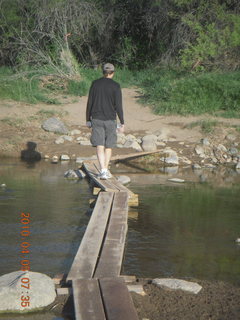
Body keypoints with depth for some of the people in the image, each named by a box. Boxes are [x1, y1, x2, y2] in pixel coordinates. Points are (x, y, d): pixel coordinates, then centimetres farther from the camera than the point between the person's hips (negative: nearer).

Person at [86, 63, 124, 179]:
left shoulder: (95, 83, 2)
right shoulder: (115, 86, -6)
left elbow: (89, 103, 4)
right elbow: (118, 106, -9)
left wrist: (88, 119, 12)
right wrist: (122, 123, -3)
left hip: (97, 119, 1)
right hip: (110, 120, -1)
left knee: (100, 146, -3)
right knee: (108, 146, 12)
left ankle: (103, 170, -17)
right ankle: (106, 170, 18)